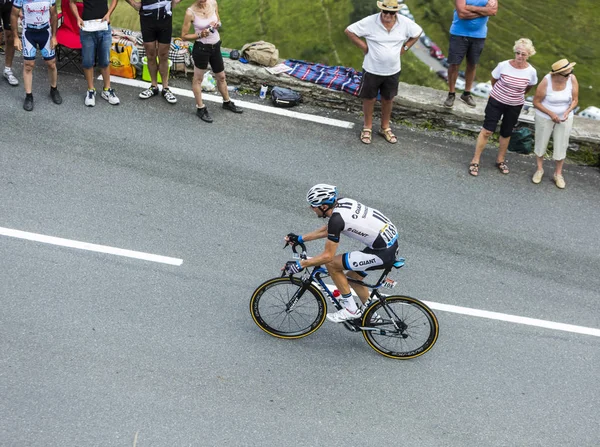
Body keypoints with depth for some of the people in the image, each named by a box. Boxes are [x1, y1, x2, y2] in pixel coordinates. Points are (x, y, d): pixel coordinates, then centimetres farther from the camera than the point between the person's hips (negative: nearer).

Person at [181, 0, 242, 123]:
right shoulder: (190, 12, -18)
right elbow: (184, 36, -11)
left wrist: (218, 24, -11)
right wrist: (200, 35, -24)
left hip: (216, 46, 5)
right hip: (201, 48, -5)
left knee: (221, 77, 21)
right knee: (198, 79, 11)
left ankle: (227, 102, 42)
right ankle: (201, 108, 26)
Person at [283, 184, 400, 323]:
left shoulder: (337, 219, -20)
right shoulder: (341, 202, 6)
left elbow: (327, 256, -16)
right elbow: (327, 230, 23)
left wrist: (300, 265, -9)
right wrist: (300, 238, 23)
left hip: (384, 253, -9)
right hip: (391, 241, 9)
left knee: (331, 264, -4)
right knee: (353, 276, 23)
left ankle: (351, 310, 7)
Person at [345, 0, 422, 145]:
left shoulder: (405, 23, -10)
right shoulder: (370, 22, -19)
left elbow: (417, 32, 8)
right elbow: (349, 31, -12)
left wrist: (404, 48, 0)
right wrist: (364, 47, -12)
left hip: (393, 71, 3)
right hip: (372, 70, -3)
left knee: (388, 100, 16)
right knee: (369, 99, 9)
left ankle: (385, 128, 33)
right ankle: (367, 127, 27)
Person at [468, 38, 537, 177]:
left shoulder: (531, 72, -14)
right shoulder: (503, 66, -18)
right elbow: (494, 80, 2)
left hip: (515, 106, 2)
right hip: (496, 102, -2)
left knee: (506, 133, 14)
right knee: (487, 131, -5)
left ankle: (500, 160, 33)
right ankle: (475, 161, 4)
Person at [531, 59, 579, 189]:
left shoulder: (572, 79, -17)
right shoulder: (546, 82, -25)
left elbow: (575, 100, -7)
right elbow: (536, 102, -15)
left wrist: (567, 112, -25)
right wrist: (551, 114, -23)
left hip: (565, 118, 2)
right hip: (545, 117, -2)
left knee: (561, 145, 6)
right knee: (541, 143, 11)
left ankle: (558, 174, 23)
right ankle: (539, 170, 33)